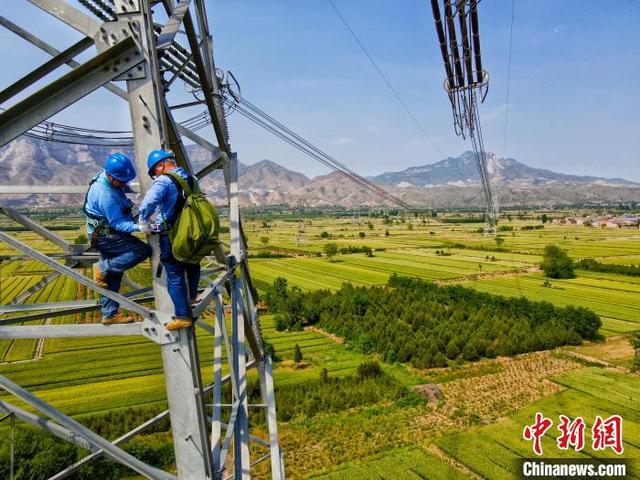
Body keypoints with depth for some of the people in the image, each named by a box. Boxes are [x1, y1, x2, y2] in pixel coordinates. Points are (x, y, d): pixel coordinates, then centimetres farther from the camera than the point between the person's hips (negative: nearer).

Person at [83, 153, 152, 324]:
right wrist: (138, 227, -38)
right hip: (105, 234, -9)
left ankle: (110, 314, 18)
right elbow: (117, 223, -28)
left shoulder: (110, 177, -1)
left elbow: (124, 187, 25)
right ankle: (102, 268, -5)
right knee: (143, 250, -17)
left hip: (105, 234, 9)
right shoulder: (105, 194, -29)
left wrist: (128, 188, 8)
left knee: (113, 275, 11)